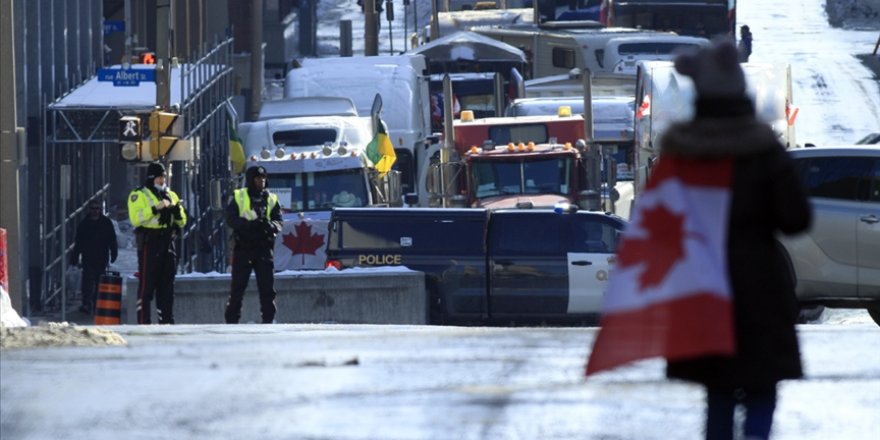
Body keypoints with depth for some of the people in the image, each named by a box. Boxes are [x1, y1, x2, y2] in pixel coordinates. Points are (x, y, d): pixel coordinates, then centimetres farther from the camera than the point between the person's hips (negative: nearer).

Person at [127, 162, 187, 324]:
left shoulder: (170, 195, 19)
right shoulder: (139, 195, 0)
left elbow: (182, 222, 19)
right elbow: (135, 218, -15)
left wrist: (178, 211, -3)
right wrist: (156, 208, -21)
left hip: (167, 243, 6)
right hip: (149, 243, -6)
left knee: (166, 286, 8)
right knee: (147, 285, -9)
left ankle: (166, 321, 11)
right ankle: (143, 322, -10)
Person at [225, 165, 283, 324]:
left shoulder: (271, 199, 11)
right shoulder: (238, 197, 4)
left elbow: (279, 222, 5)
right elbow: (231, 219, -5)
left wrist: (271, 225, -19)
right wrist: (249, 224, -22)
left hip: (264, 247, 2)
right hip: (243, 247, -2)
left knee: (267, 287, 0)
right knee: (238, 286, 0)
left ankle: (268, 320, 6)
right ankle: (231, 320, 5)